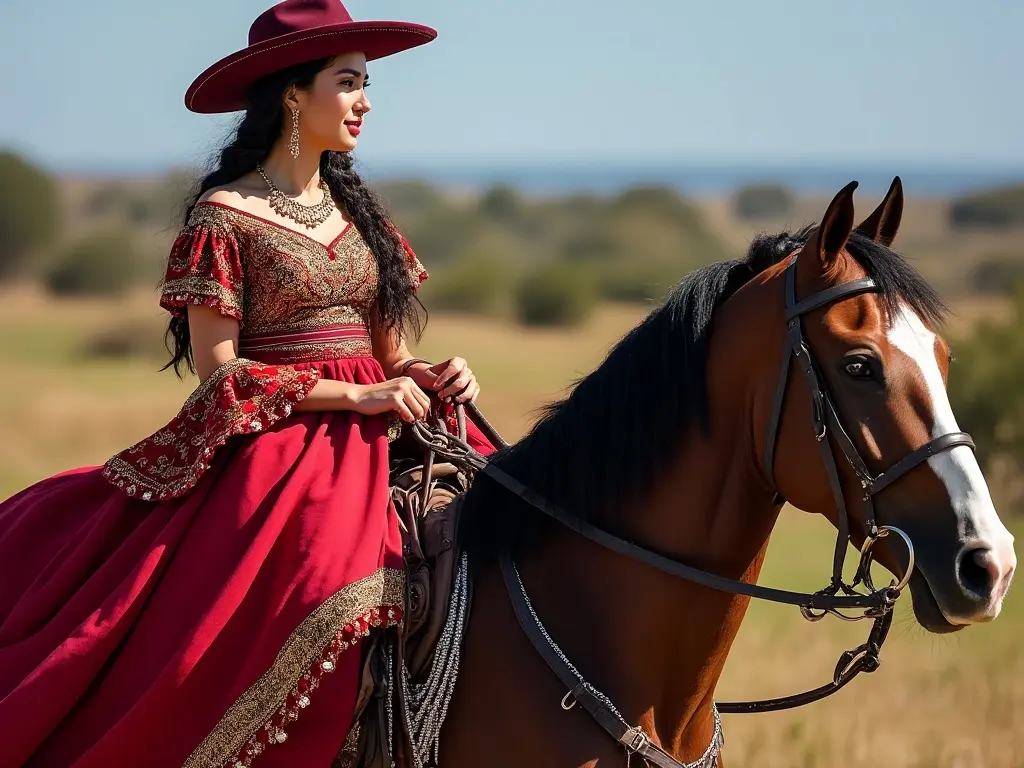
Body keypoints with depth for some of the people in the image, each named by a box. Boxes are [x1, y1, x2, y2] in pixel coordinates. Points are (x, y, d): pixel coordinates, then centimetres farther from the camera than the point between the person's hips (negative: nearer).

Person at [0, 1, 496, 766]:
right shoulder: (224, 218, -4)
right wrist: (358, 395, -15)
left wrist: (428, 378, -5)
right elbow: (218, 375, -9)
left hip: (374, 439, 6)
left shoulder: (355, 209, 15)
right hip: (275, 448, -6)